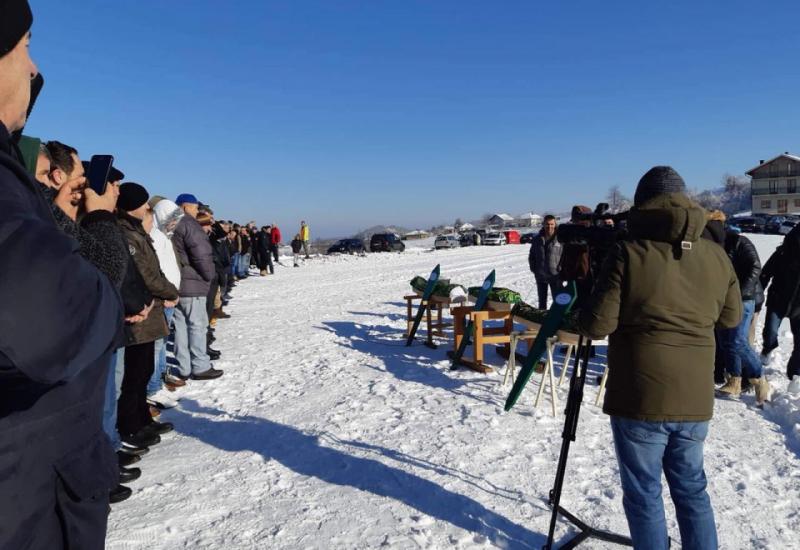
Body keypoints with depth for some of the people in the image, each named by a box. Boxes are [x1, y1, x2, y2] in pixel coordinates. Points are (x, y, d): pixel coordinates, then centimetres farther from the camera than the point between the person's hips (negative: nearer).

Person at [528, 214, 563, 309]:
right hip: (540, 276, 4)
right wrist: (534, 269, 6)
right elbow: (531, 256, 15)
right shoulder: (537, 239, 5)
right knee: (542, 300, 15)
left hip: (555, 275, -4)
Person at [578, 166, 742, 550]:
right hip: (695, 400, 5)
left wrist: (579, 316, 6)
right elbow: (731, 318, 16)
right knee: (691, 487, 21)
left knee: (643, 493, 9)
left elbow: (598, 325, -15)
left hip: (641, 400, -5)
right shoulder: (716, 256, 3)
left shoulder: (628, 253, -13)